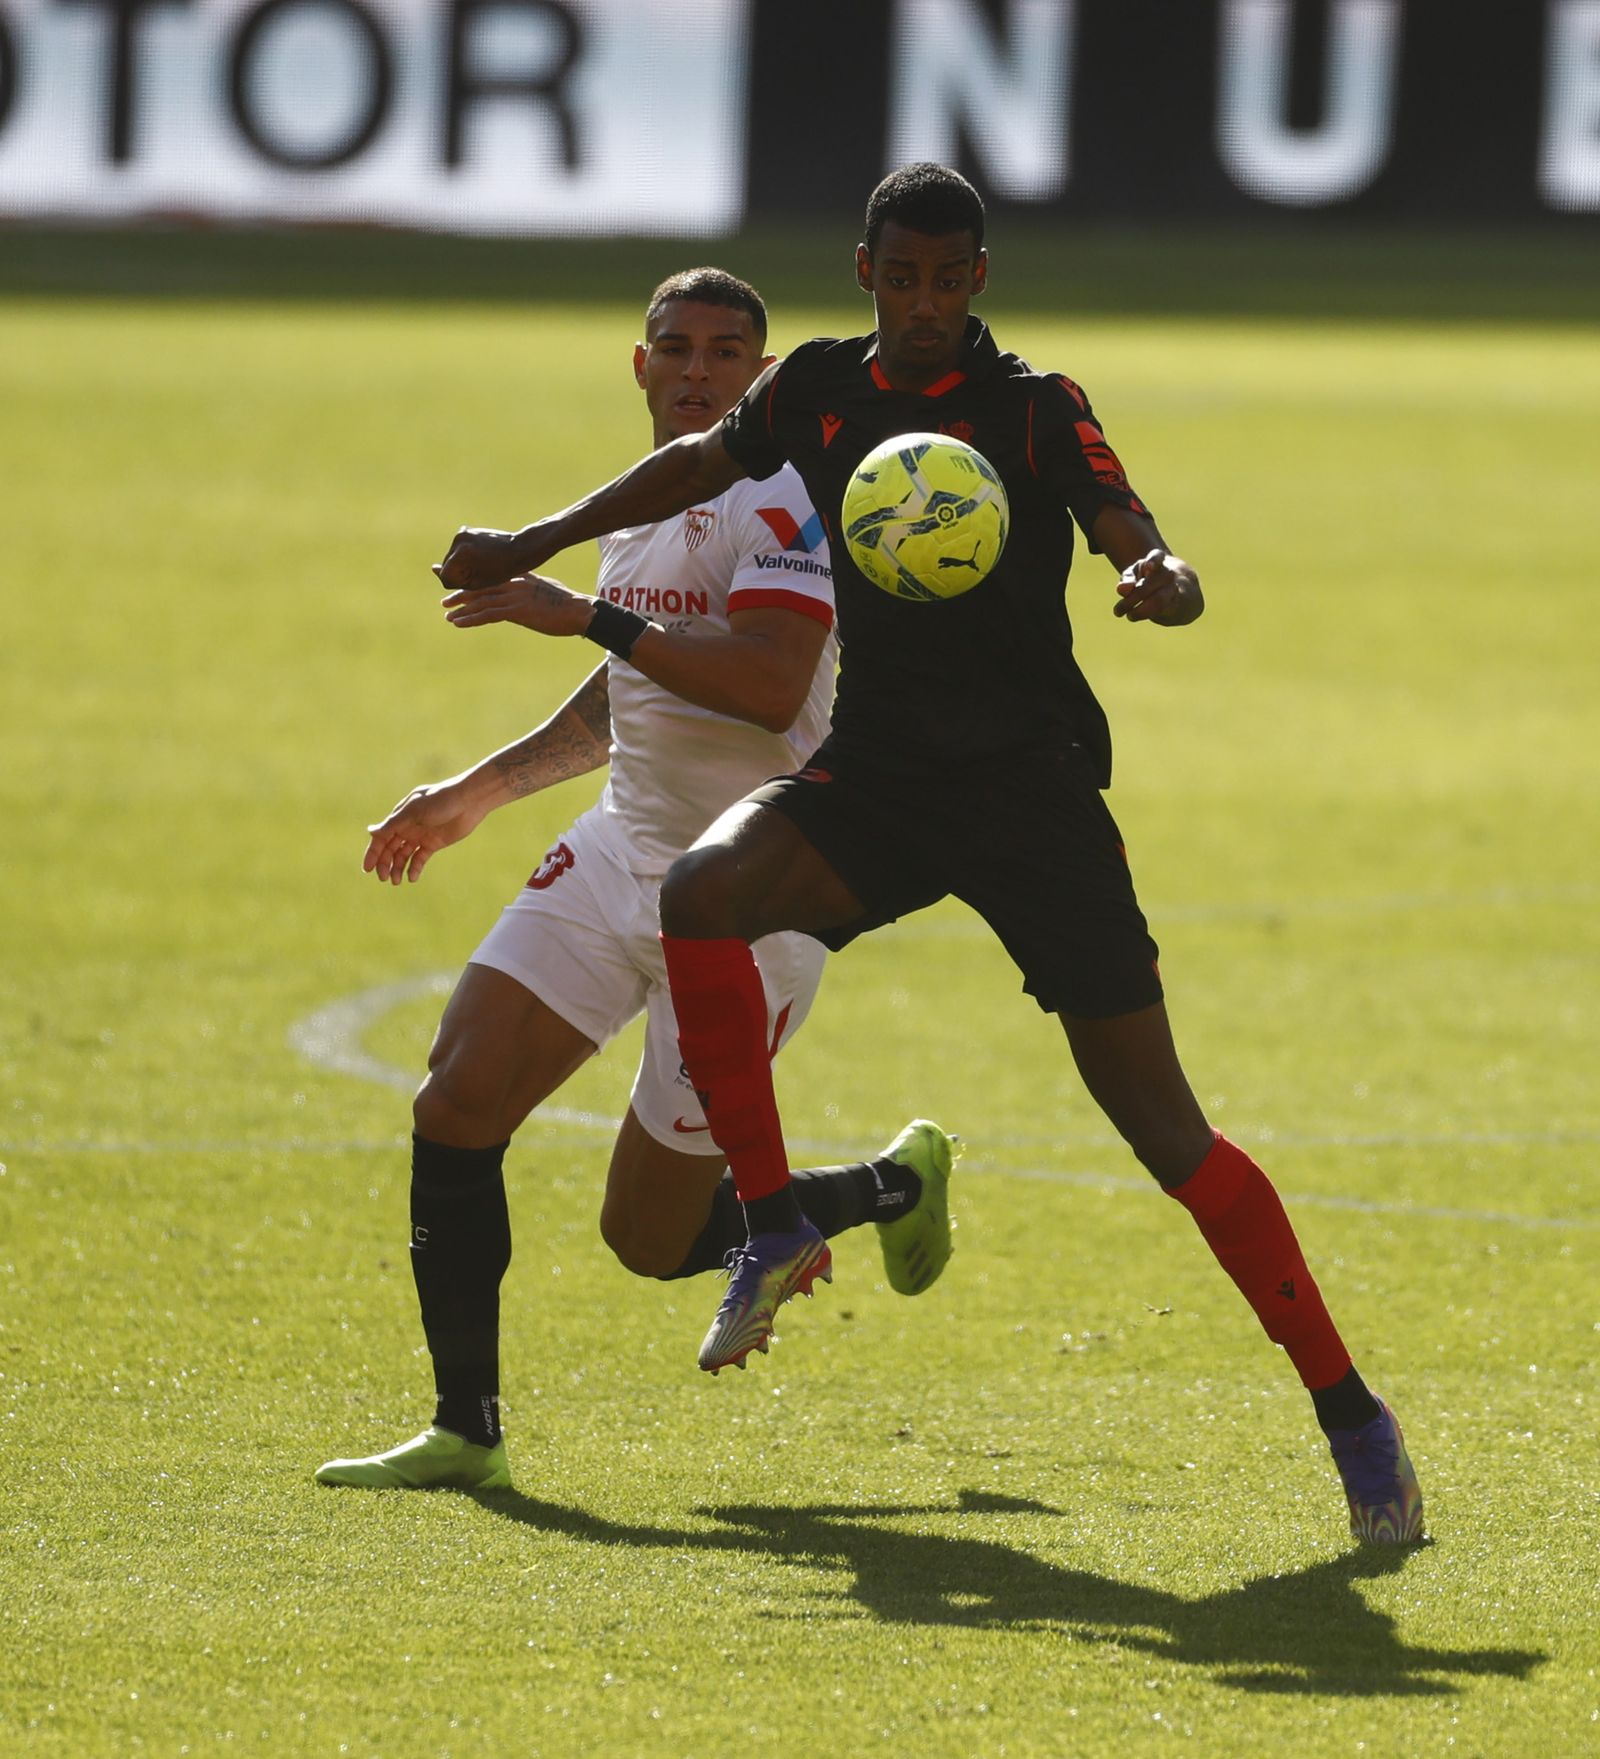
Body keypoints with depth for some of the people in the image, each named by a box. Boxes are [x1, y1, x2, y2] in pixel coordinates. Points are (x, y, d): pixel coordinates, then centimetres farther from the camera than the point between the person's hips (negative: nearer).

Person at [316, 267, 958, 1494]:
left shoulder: (778, 502, -14)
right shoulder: (642, 501, 14)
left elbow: (770, 684, -29)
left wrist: (587, 616, -29)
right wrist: (481, 791, 28)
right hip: (623, 853, 8)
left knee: (652, 1235, -2)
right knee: (457, 1108, -9)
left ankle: (892, 1188, 24)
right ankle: (466, 1433, 0)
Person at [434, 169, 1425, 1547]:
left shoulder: (1037, 411, -9)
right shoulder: (819, 389, 4)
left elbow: (1138, 544, -21)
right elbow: (700, 465, 23)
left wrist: (1164, 583, -45)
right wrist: (533, 549, 26)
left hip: (1033, 785, -4)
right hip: (877, 772, 4)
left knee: (1159, 1122, -8)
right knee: (701, 894, -26)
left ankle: (1348, 1410, 0)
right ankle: (775, 1225, -10)